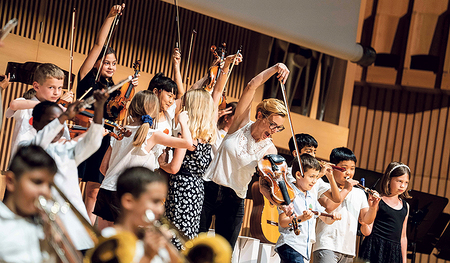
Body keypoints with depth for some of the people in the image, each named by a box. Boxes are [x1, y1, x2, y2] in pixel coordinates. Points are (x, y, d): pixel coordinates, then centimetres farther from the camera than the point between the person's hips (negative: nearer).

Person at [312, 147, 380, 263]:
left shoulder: (359, 193, 17)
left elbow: (366, 220, 13)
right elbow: (328, 206, -17)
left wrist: (373, 207, -7)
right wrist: (346, 189, -11)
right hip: (326, 246, -6)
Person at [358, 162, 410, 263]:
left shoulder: (405, 207, 14)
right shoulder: (378, 201, -3)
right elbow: (367, 232, -7)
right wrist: (363, 222, -28)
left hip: (394, 252, 5)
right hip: (375, 250, -5)